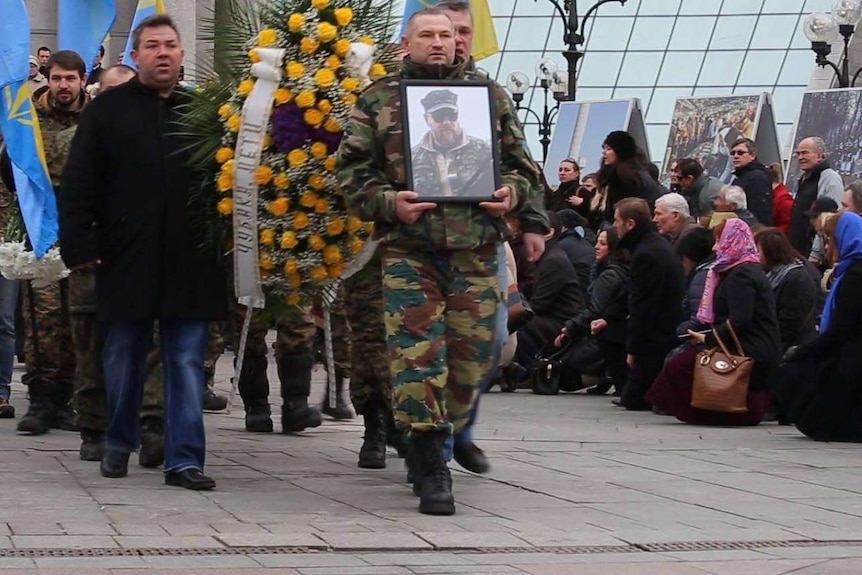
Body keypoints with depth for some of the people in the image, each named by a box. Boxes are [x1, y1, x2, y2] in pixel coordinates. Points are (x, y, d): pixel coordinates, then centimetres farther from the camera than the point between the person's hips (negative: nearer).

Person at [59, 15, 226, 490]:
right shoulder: (108, 109, 5)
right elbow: (78, 183, 1)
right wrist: (79, 245, -7)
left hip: (189, 262, 1)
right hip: (126, 256, 0)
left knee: (187, 361, -1)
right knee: (124, 357, 10)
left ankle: (184, 458, 2)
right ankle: (119, 442, 29)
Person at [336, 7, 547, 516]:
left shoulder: (489, 93, 14)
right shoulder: (378, 99, 10)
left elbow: (520, 162, 19)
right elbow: (352, 170, 6)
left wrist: (515, 194, 0)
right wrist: (389, 203, -9)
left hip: (476, 245, 2)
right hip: (408, 247, -2)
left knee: (473, 351, 2)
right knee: (417, 352, -11)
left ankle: (434, 440, 23)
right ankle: (432, 469, -9)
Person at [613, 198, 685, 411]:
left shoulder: (645, 254, -20)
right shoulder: (660, 245, 13)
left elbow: (642, 308, -20)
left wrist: (633, 350, -14)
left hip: (657, 341, -10)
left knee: (632, 400, -5)